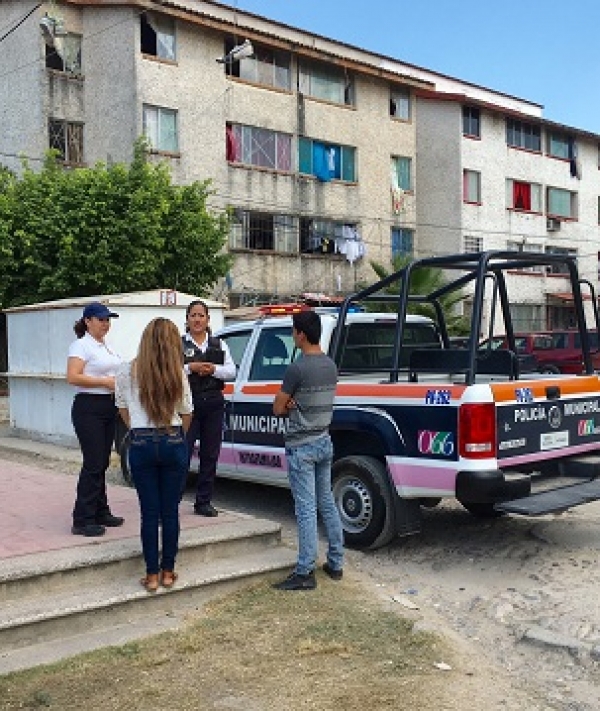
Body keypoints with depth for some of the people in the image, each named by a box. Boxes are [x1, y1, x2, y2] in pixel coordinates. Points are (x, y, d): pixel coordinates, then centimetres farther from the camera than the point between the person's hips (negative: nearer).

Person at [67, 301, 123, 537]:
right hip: (89, 408, -8)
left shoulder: (106, 346, 17)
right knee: (93, 464, -9)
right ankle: (82, 520, -4)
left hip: (108, 407, 8)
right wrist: (104, 381, -20)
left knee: (102, 463, 12)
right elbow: (73, 377, -19)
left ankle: (101, 513, 21)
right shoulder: (81, 345, -9)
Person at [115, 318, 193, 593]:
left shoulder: (128, 371, -4)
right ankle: (168, 572, 19)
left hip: (141, 444, 0)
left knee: (149, 512, 7)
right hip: (173, 443, 0)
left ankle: (152, 575, 13)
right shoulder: (178, 374, -5)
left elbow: (122, 408, 8)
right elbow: (186, 413, 4)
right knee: (170, 511, 10)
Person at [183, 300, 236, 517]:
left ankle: (203, 502, 17)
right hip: (188, 404, -4)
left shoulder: (219, 345, 14)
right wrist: (191, 367, -18)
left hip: (214, 404, 4)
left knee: (210, 455, 8)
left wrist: (213, 369, -9)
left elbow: (231, 371, 7)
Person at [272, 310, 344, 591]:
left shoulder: (297, 368, -18)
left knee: (306, 510, -5)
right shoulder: (331, 365, 6)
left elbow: (278, 409, -10)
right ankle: (335, 564, 23)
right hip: (325, 442, 8)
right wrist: (297, 404, -3)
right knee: (328, 505, 15)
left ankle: (305, 573, 1)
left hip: (301, 447, -8)